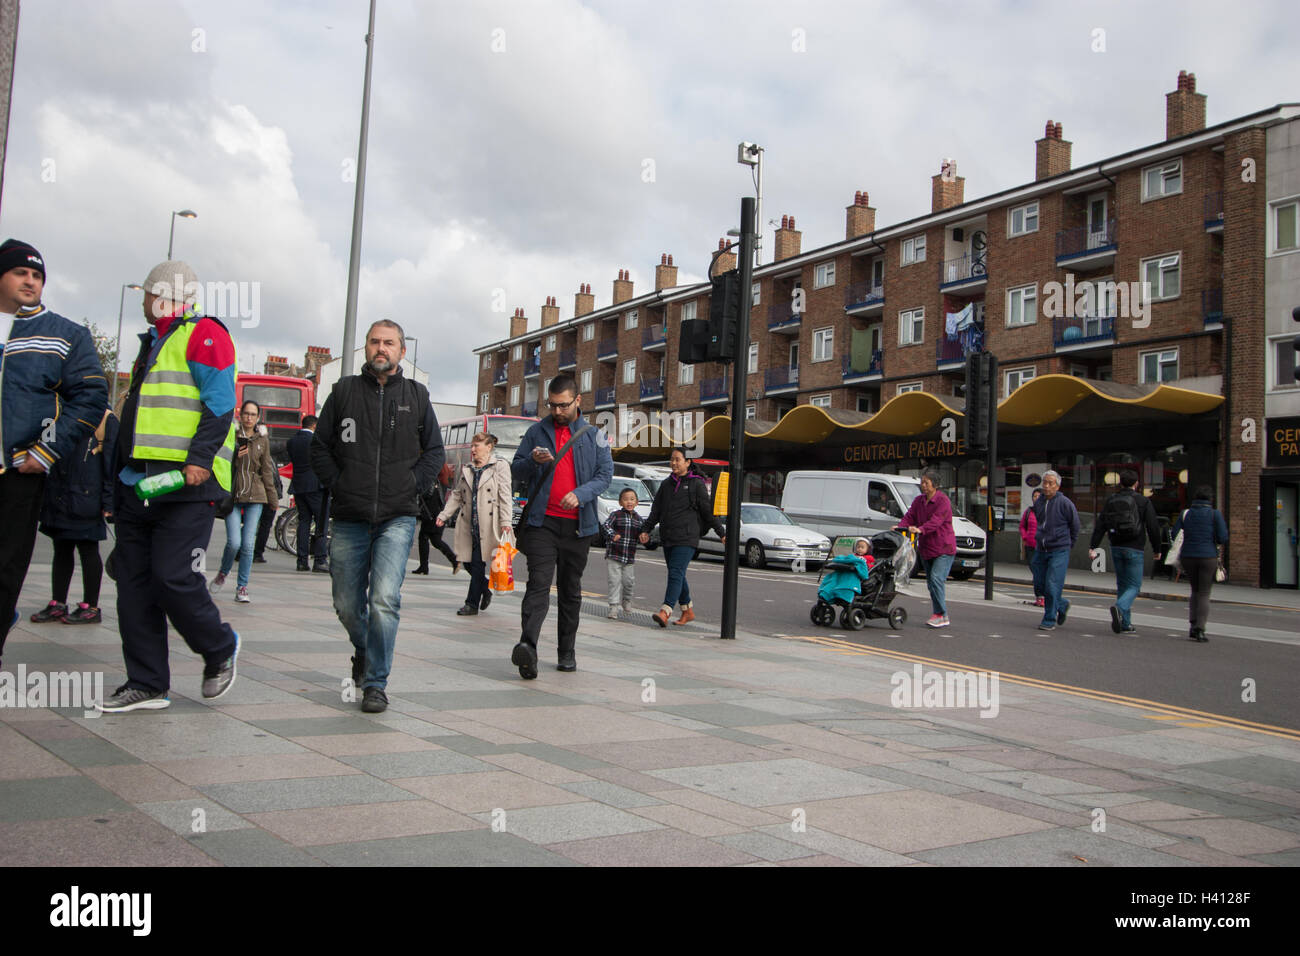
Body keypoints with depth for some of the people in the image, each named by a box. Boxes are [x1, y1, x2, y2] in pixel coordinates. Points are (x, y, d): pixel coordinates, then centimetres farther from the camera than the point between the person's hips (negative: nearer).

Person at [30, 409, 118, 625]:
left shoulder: (105, 419, -5)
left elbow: (111, 463, -6)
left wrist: (108, 502, -10)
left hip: (85, 502, -6)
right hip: (58, 500, 6)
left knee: (88, 550, 1)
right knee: (61, 550, 12)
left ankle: (91, 607, 8)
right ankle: (58, 603, 19)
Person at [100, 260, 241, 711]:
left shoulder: (203, 335, -4)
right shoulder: (153, 343, 25)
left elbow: (220, 403, -14)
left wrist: (200, 458, -24)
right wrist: (120, 479, 25)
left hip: (186, 484, -9)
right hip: (138, 483, 9)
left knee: (174, 578, -12)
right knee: (134, 582, 6)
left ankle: (221, 649, 13)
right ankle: (146, 684, 12)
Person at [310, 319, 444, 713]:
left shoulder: (416, 396, 8)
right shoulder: (344, 391, 7)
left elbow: (434, 451, 13)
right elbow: (320, 446, 12)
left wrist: (412, 485, 0)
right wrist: (337, 483, -1)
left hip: (397, 519, -1)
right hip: (349, 518, 2)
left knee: (385, 600, -15)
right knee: (347, 604, 9)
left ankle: (375, 684, -6)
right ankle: (364, 651, 39)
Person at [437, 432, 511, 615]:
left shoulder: (500, 466, 1)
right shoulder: (466, 470, 17)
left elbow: (505, 496, -5)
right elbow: (457, 495, 20)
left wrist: (505, 522, -12)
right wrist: (443, 515, 10)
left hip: (487, 525, -6)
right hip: (468, 524, 6)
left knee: (478, 564, -5)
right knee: (468, 562, 6)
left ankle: (472, 603, 3)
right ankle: (485, 589, 29)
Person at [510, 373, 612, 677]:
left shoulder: (593, 436, 9)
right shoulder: (537, 432, 10)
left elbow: (605, 473, 1)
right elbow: (516, 470, 12)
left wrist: (580, 494, -17)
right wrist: (533, 461, -11)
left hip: (578, 524, 1)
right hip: (542, 521, -1)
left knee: (571, 590, 10)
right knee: (539, 584, -16)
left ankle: (567, 652, 20)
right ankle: (527, 645, -30)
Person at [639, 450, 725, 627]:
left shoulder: (697, 484, -1)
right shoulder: (666, 484, 15)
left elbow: (708, 510, 2)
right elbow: (656, 510, 19)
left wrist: (722, 532, 3)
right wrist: (646, 530, 10)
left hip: (686, 539, -6)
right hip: (667, 538, 6)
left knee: (676, 573, -16)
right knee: (677, 576, 11)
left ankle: (665, 612, -26)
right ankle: (688, 611, 23)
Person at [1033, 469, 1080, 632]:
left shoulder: (1065, 503, -9)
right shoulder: (1038, 503, 7)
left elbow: (1075, 525, 3)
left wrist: (1069, 544, 10)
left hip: (1059, 551, -6)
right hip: (1042, 550, 6)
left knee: (1052, 585, -12)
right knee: (1041, 585, 9)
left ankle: (1050, 620, -3)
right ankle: (1062, 605, 34)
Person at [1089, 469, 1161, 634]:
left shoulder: (1111, 500, 6)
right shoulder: (1143, 501, -4)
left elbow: (1100, 525, 1)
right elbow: (1153, 527, -4)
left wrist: (1092, 546, -1)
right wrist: (1157, 549, 6)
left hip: (1116, 548, 4)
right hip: (1134, 549, -4)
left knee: (1122, 585, 14)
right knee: (1134, 585, 2)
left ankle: (1125, 624, 13)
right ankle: (1119, 608, -27)